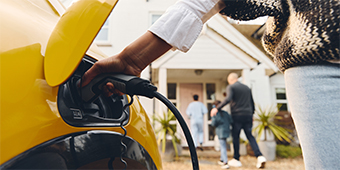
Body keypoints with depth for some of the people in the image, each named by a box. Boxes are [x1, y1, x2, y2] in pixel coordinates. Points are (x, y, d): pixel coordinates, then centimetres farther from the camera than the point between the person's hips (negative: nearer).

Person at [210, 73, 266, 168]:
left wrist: (217, 108, -20)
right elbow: (252, 103, 20)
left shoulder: (231, 87, -1)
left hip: (237, 115, -5)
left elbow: (228, 99, -20)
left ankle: (236, 160, 12)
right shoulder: (247, 88, 17)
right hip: (248, 115, 5)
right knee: (250, 136, 11)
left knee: (235, 137, 4)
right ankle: (260, 156, -3)